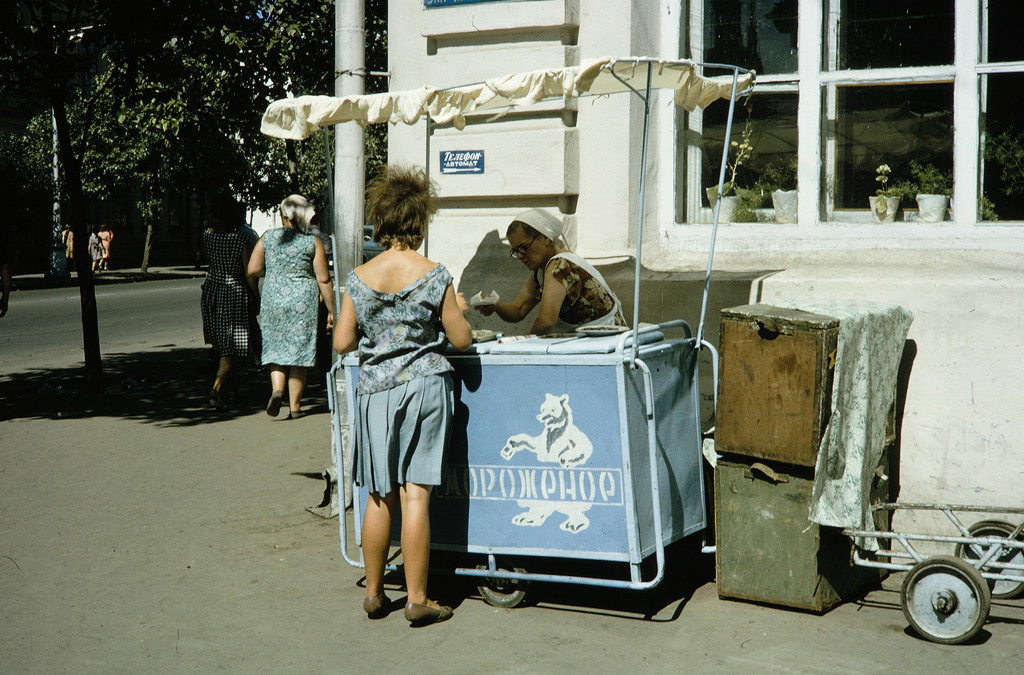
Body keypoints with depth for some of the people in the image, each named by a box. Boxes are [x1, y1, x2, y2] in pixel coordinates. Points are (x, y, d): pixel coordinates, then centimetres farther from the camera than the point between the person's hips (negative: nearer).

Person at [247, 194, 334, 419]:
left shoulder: (267, 237, 2)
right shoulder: (313, 242, -2)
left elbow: (252, 271, 2)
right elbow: (323, 280, -3)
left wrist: (257, 298, 18)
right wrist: (331, 310, 4)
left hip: (273, 299, 1)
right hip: (303, 300, -1)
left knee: (275, 347, 14)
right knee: (299, 350, 6)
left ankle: (277, 389, -11)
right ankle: (294, 406, 9)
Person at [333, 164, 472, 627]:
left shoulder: (359, 278, -1)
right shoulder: (434, 276, -8)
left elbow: (341, 343, 2)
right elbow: (461, 340, -4)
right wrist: (458, 311, 16)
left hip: (374, 392, 3)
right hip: (424, 388, -3)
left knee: (379, 497, 12)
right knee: (415, 495, -1)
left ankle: (374, 593, 21)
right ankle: (417, 600, 4)